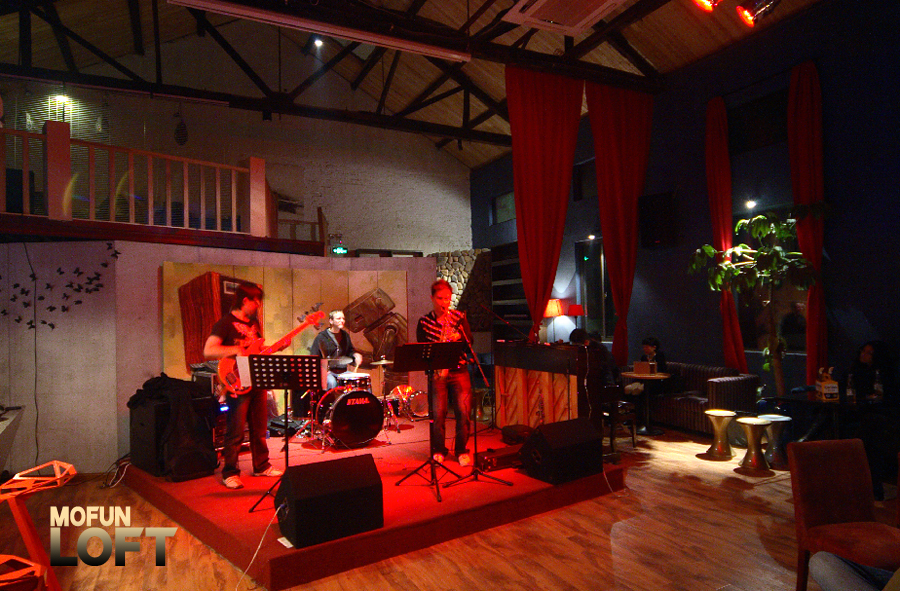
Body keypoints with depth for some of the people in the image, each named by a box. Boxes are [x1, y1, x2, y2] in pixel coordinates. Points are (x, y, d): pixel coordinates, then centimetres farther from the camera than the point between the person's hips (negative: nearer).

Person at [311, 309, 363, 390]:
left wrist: (355, 355, 4)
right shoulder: (321, 337, -3)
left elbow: (350, 351, 27)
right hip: (328, 371, -5)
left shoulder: (345, 335, 14)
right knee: (331, 382, -36)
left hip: (343, 371, 5)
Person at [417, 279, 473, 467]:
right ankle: (438, 450, 17)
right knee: (438, 413, -2)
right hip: (437, 372, -1)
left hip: (459, 370, 1)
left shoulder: (459, 317, 7)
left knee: (464, 412, -4)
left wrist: (458, 338, -18)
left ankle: (461, 450, 14)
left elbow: (470, 341, 2)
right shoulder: (424, 322, 4)